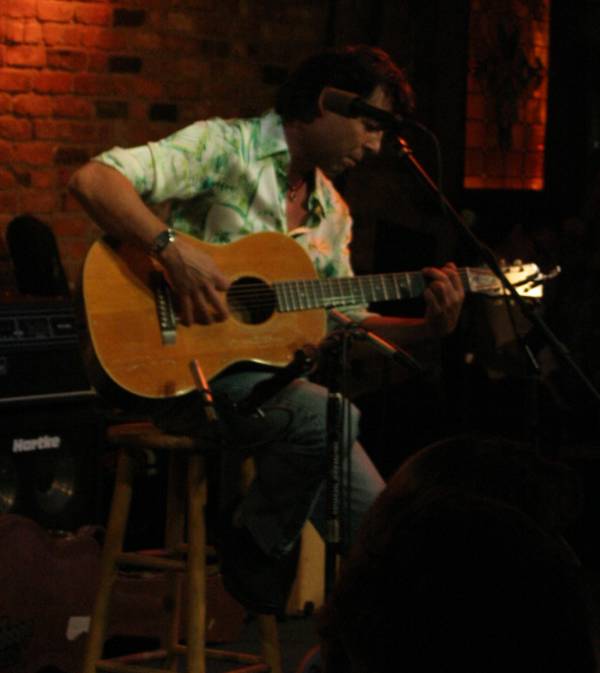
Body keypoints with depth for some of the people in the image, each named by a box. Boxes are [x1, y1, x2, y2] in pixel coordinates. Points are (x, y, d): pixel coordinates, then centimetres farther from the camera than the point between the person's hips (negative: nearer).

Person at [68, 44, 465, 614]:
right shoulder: (225, 147, -8)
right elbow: (92, 180, -19)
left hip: (269, 369, 7)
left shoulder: (332, 214, 16)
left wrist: (430, 327, 6)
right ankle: (255, 546, -10)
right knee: (331, 415, -33)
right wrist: (175, 250, -31)